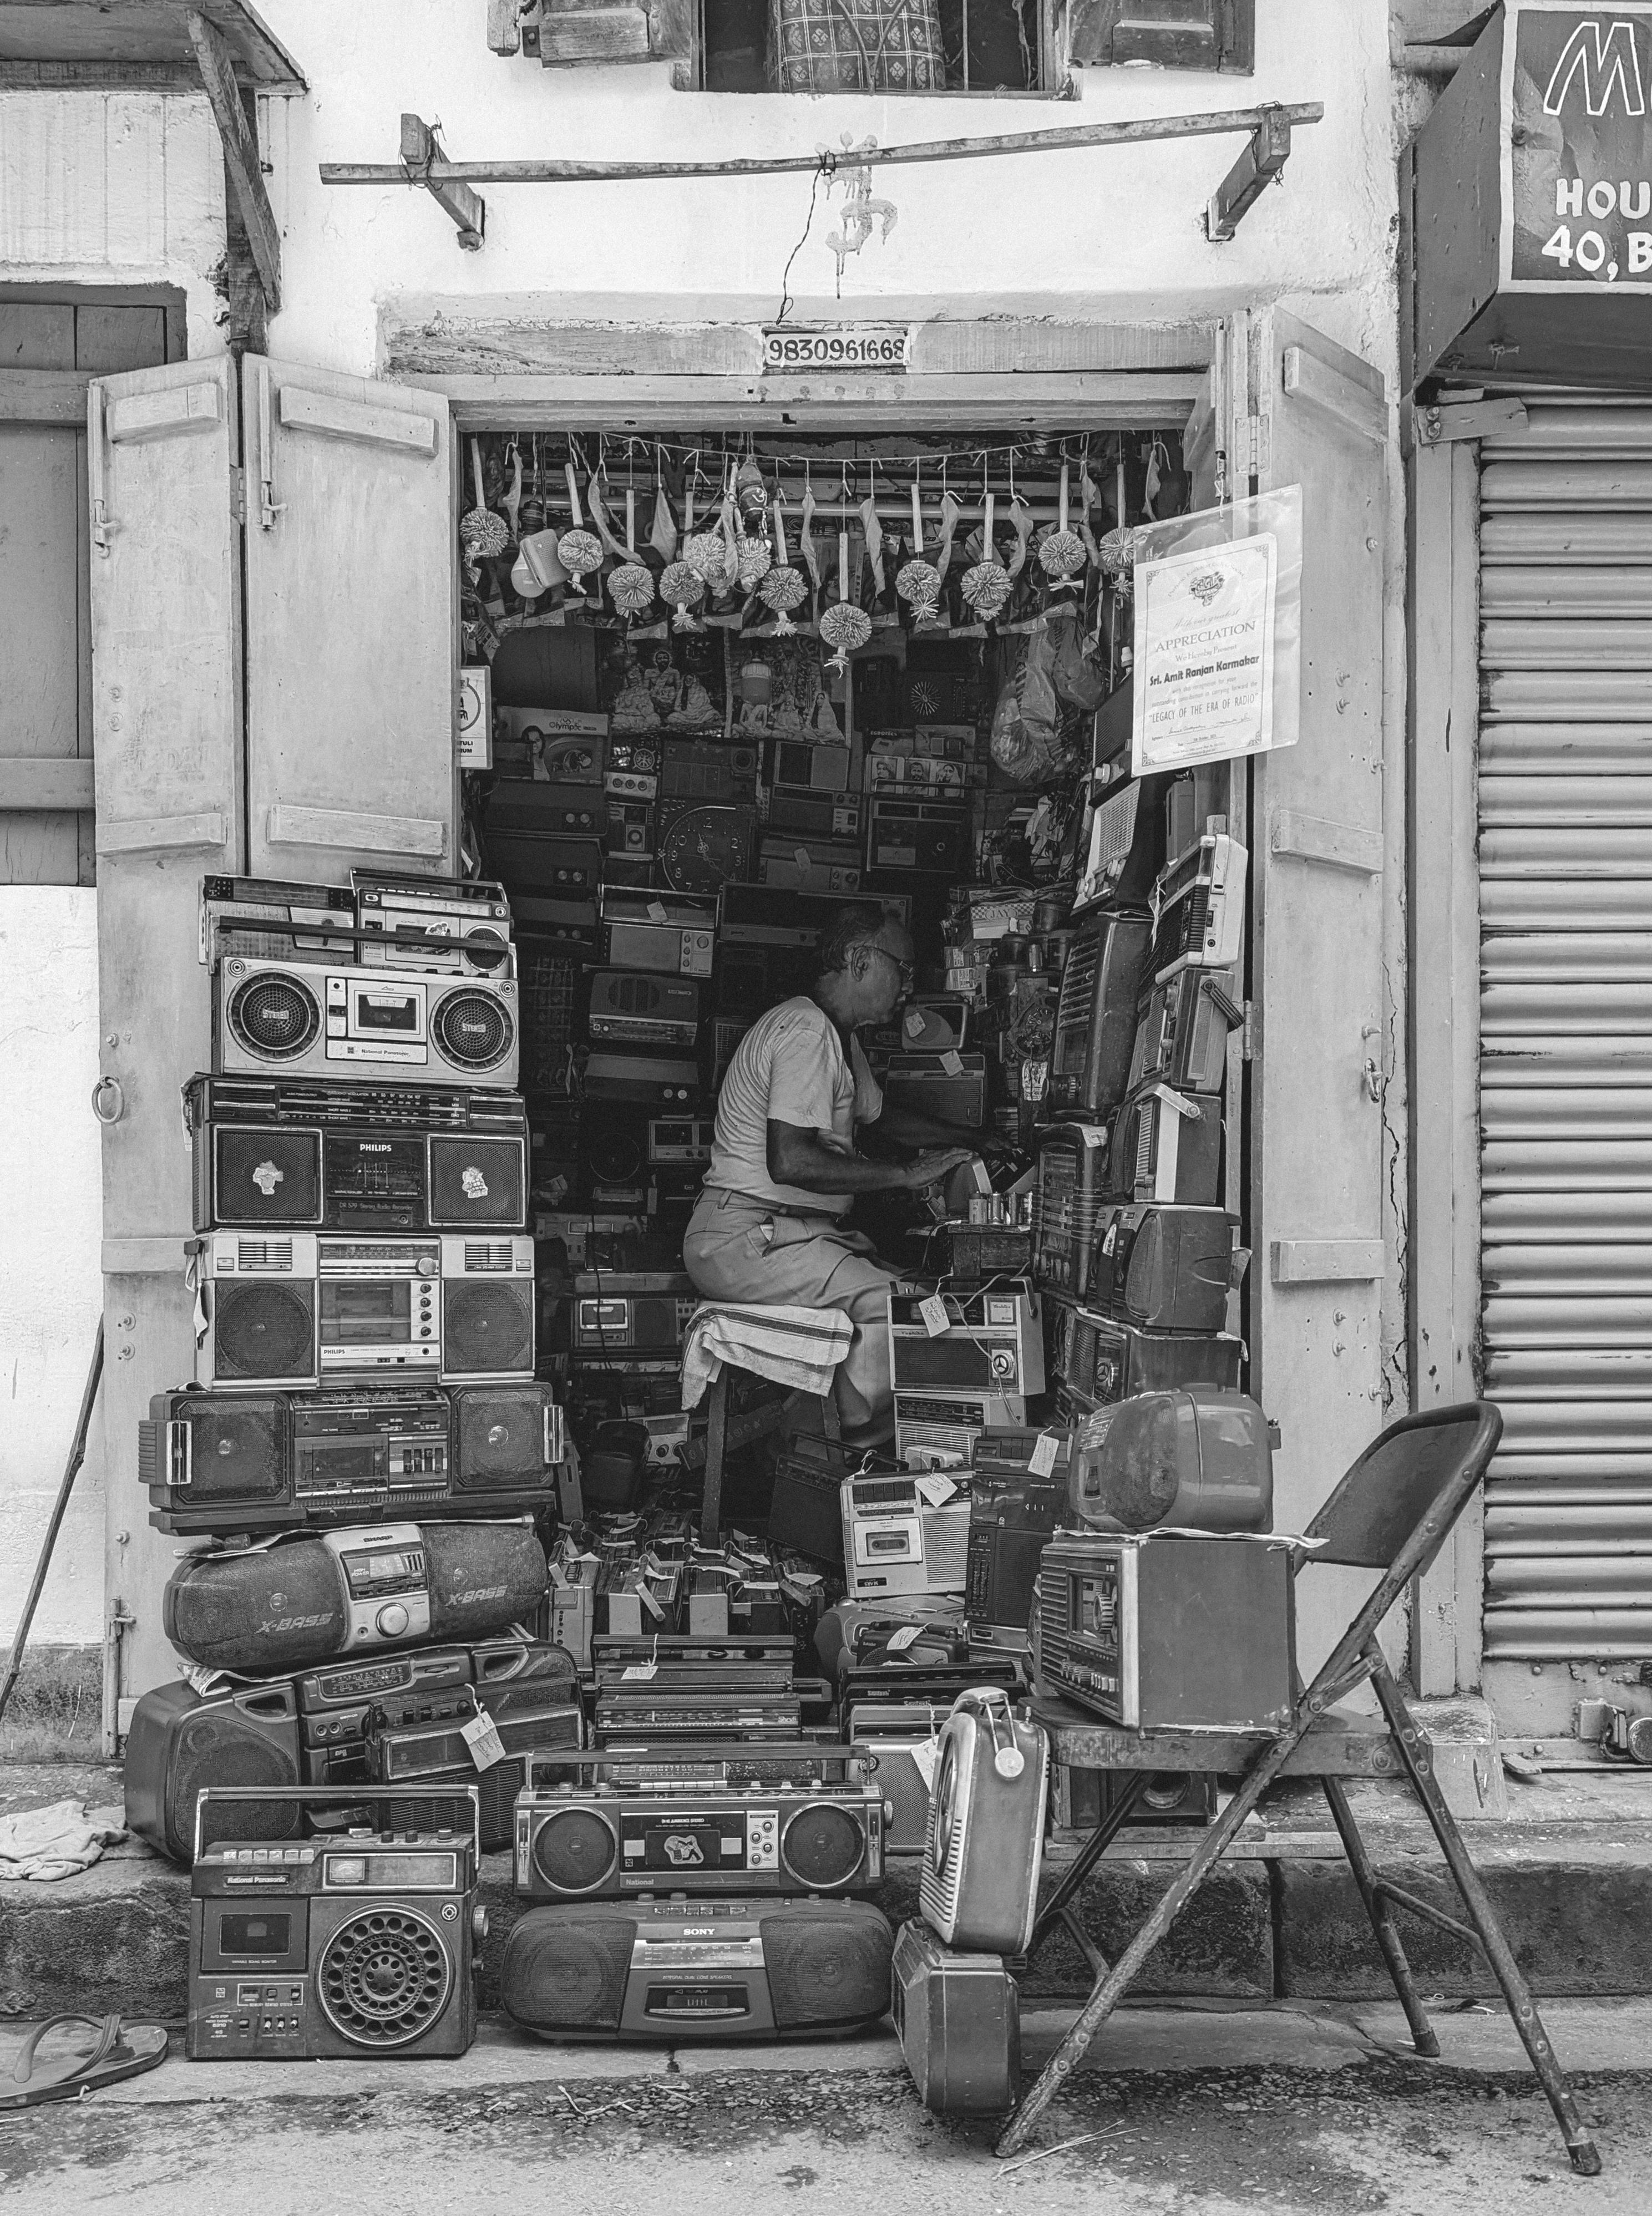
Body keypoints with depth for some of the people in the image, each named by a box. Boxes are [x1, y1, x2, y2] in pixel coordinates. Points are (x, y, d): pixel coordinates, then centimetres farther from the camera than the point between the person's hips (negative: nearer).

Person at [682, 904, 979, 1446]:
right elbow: (790, 1161, -28)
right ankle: (861, 1445, -10)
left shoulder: (840, 1035, 17)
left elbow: (878, 1114, 35)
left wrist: (969, 1143, 25)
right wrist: (905, 1175, -22)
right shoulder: (807, 1032, -18)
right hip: (743, 1235, -10)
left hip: (795, 1231, 10)